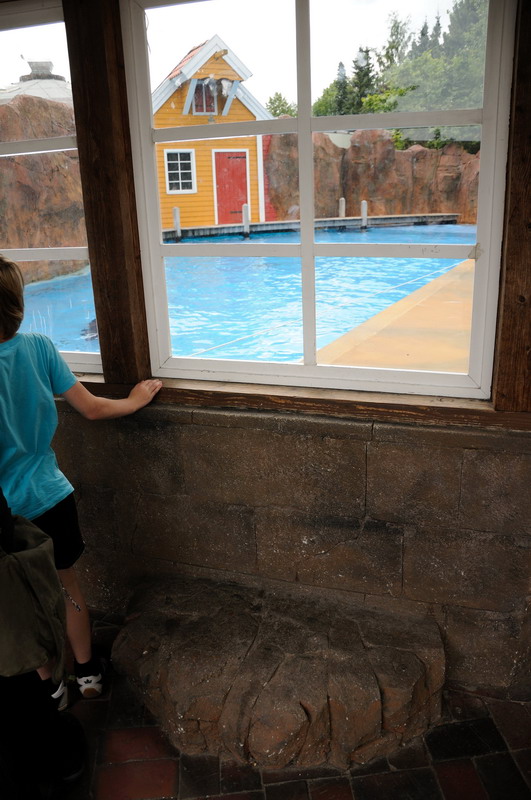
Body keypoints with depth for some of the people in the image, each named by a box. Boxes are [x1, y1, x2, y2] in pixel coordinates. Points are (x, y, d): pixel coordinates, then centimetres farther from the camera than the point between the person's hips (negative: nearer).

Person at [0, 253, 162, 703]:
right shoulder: (38, 347, -11)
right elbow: (92, 408, -2)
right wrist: (135, 401, 16)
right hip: (51, 497, 3)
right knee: (67, 589, 24)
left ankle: (48, 685, 40)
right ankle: (87, 673, 41)